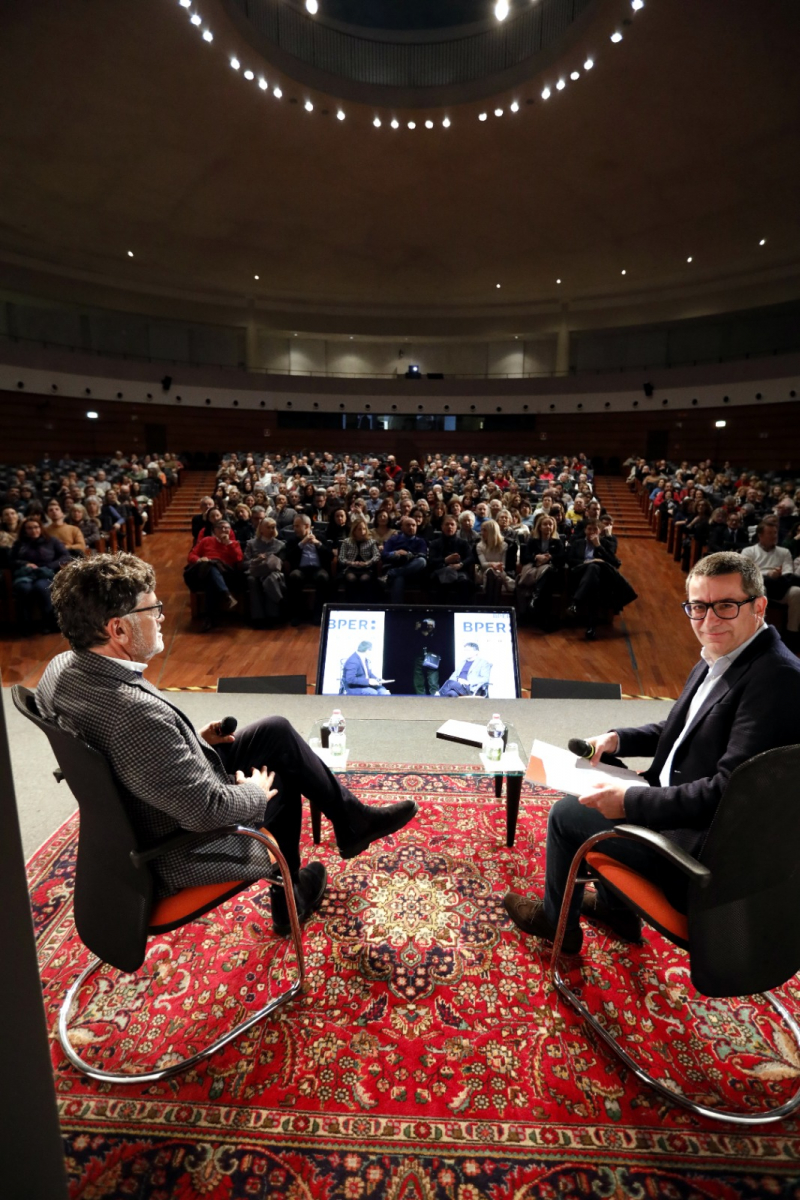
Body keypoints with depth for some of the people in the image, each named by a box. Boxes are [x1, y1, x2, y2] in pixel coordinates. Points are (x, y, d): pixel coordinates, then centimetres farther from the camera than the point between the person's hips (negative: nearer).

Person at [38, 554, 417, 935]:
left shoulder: (62, 669, -10)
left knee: (276, 730, 11)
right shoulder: (136, 712, -38)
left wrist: (194, 738, 2)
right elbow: (208, 808, -29)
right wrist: (255, 793, -9)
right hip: (180, 855, -8)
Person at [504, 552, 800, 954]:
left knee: (566, 813, 1)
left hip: (709, 848, -9)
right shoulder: (716, 661, 4)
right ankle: (615, 906, 37)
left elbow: (728, 790, -31)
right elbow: (676, 731, 16)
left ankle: (556, 921, 28)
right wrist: (616, 739, 1)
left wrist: (630, 800, -25)